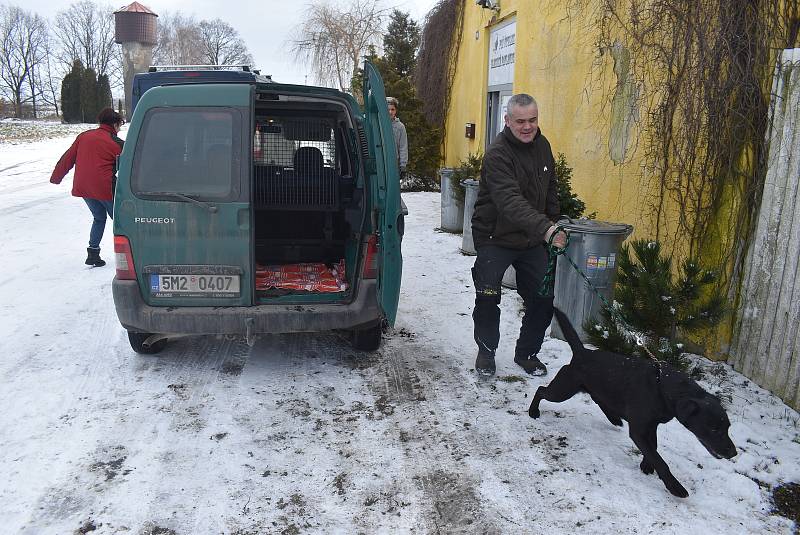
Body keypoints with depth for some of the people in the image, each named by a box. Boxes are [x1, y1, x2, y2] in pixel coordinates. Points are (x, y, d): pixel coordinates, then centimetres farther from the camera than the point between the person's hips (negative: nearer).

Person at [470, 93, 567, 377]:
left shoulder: (542, 145, 2)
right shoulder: (497, 154, -22)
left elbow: (550, 190, 16)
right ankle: (486, 351, 22)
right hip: (495, 239, -6)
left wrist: (553, 224, 15)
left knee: (543, 300, 5)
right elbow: (510, 201, -36)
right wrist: (545, 228, -47)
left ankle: (527, 353, 25)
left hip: (533, 239, 6)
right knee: (488, 300, -2)